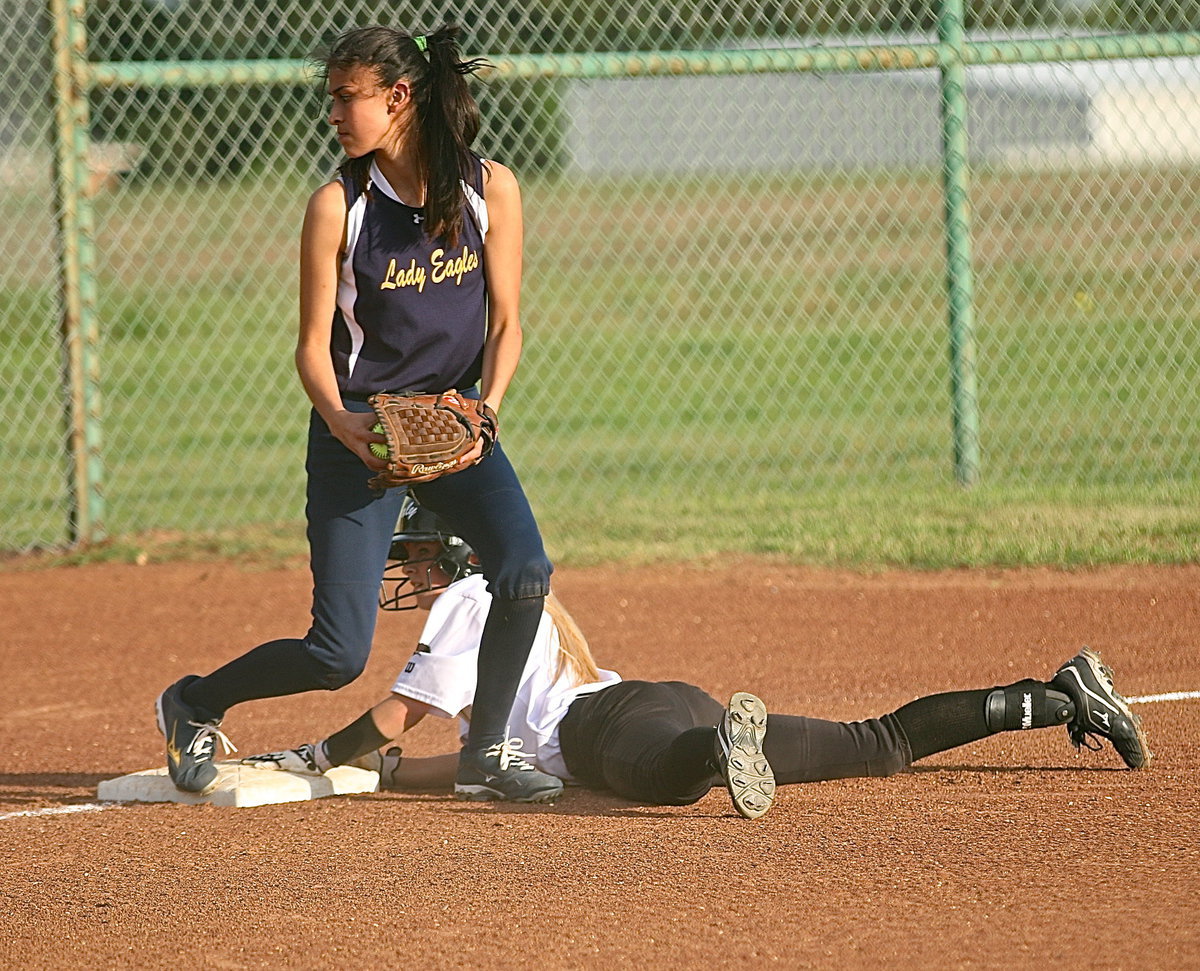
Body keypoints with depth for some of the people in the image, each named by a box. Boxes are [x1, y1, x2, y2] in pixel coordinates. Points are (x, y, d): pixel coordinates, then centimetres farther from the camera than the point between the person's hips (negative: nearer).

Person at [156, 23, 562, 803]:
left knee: (524, 573, -24)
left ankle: (485, 757, -3)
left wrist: (485, 412, -18)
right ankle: (197, 703, 21)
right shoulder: (338, 207, -9)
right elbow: (313, 346, -7)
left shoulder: (491, 189, -4)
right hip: (359, 431, -2)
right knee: (338, 656, -8)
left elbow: (505, 322, -1)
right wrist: (342, 423, -27)